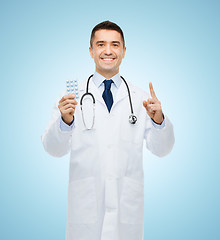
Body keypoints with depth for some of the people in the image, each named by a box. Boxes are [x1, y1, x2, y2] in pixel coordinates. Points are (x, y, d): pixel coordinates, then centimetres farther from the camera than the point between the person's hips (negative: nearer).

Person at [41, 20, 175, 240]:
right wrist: (65, 121, -24)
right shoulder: (74, 95, 2)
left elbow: (161, 149, 1)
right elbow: (54, 149, -4)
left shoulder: (140, 98, 6)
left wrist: (159, 120, -17)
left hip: (127, 205, 1)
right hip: (85, 203, -1)